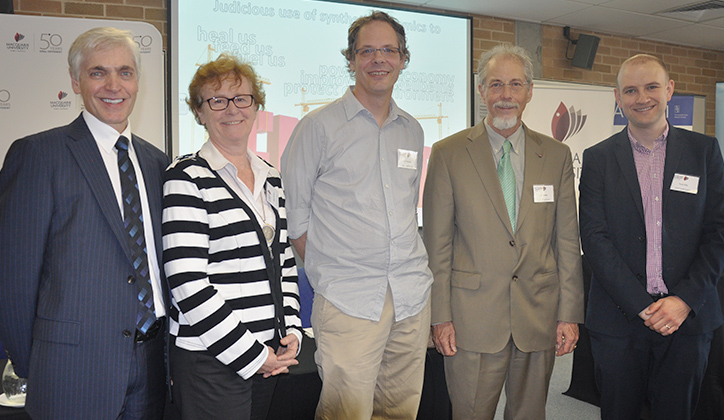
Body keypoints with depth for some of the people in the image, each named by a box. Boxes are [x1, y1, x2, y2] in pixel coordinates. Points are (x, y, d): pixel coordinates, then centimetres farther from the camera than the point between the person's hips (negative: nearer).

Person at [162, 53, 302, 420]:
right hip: (210, 359, -6)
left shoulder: (270, 177, 11)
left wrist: (291, 331, 3)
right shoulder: (187, 177, -10)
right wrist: (252, 354, -14)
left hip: (268, 354, 6)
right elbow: (188, 284, -16)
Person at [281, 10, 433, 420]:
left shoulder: (413, 130, 13)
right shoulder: (319, 126, -3)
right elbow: (295, 215, -1)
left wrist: (407, 268, 12)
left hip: (412, 295, 5)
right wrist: (328, 270, -2)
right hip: (348, 301, -5)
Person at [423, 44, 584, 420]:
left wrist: (569, 314, 3)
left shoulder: (556, 156, 7)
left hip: (540, 318, 3)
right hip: (472, 317, -2)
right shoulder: (448, 154, -1)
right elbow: (437, 243, -2)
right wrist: (440, 316, -5)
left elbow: (568, 241, 6)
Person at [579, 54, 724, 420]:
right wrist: (642, 306, -12)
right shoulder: (598, 159, 2)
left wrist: (686, 300, -10)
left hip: (688, 317, 1)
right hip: (618, 318, 0)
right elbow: (594, 238, -5)